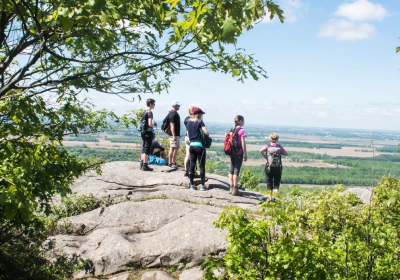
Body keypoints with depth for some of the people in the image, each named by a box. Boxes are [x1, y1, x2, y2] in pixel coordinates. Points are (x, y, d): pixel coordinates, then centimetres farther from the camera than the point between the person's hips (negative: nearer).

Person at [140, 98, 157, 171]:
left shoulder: (144, 112, 13)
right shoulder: (150, 112, -14)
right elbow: (150, 124, -21)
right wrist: (155, 125, -2)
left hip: (143, 132, 9)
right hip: (148, 132, -9)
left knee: (143, 149, 14)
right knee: (147, 149, -6)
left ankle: (142, 165, 19)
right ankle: (145, 165, -4)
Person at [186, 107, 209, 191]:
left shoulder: (188, 122, 10)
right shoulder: (200, 122, -7)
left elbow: (188, 135, 14)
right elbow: (206, 132, -17)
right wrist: (208, 133, 4)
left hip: (191, 145, 6)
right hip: (199, 145, -6)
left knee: (192, 165, 9)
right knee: (202, 166, 0)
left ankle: (192, 185, 12)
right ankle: (203, 185, 1)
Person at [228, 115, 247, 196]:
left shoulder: (232, 130, 8)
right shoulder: (242, 130, -11)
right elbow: (243, 144, -14)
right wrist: (245, 155, -8)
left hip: (232, 153, 7)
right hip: (239, 153, -6)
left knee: (231, 170, 12)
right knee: (236, 171, -3)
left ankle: (231, 188, 18)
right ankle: (235, 189, 1)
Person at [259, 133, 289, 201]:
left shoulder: (267, 146, -1)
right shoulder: (279, 147, 2)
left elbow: (261, 151, -19)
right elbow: (287, 154, 5)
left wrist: (265, 157, -5)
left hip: (269, 167, 0)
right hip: (278, 167, 0)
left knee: (269, 182, 10)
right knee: (277, 182, 11)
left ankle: (270, 197, 8)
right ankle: (276, 190, -16)